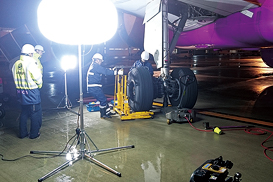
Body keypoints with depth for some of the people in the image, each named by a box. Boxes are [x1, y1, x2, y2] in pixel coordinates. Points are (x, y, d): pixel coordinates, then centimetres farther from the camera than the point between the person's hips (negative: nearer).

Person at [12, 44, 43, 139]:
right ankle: (34, 133, 12)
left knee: (24, 113, 18)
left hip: (20, 92, 7)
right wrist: (39, 85, 8)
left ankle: (22, 133, 25)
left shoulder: (16, 64, 4)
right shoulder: (30, 64, -17)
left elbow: (15, 78, 10)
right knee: (35, 113, 6)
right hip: (32, 93, -7)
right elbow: (38, 77, -11)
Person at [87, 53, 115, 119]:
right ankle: (103, 115, 6)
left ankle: (108, 112, 24)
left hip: (94, 87, 10)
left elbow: (104, 71, 19)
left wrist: (111, 70, 7)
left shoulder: (92, 66, 20)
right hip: (94, 88, -10)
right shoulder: (96, 66, -12)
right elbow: (105, 71, -18)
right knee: (103, 100, -3)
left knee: (104, 99, 16)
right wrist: (114, 72, -13)